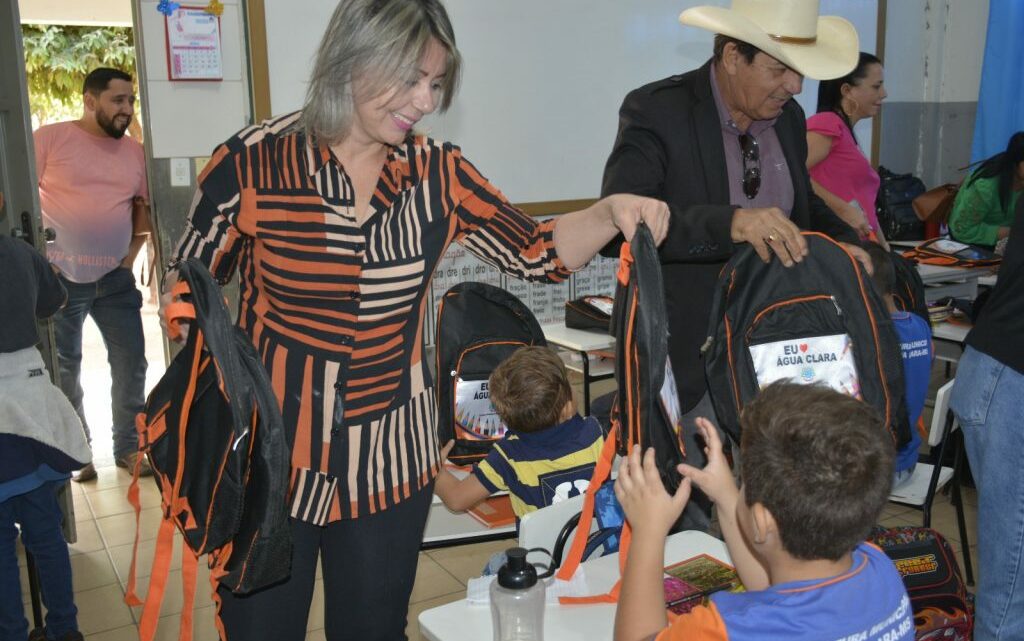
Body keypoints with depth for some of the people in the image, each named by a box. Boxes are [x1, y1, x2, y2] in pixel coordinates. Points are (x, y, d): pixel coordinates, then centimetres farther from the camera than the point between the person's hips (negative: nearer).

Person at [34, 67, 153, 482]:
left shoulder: (134, 152, 7)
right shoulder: (50, 138, -6)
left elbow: (142, 206, 16)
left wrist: (132, 253, 5)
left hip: (114, 278, 4)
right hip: (60, 277, -3)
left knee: (131, 363, 5)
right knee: (63, 368, 8)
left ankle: (128, 446, 20)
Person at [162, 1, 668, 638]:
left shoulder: (439, 173, -2)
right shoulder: (252, 163, -10)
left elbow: (539, 252, 3)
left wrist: (611, 213, -15)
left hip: (388, 466, 3)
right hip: (265, 461, -2)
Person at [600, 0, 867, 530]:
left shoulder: (787, 118, 5)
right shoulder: (656, 111, -14)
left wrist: (842, 241, 0)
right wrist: (730, 223, -39)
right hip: (694, 355, -5)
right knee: (705, 511, 6)